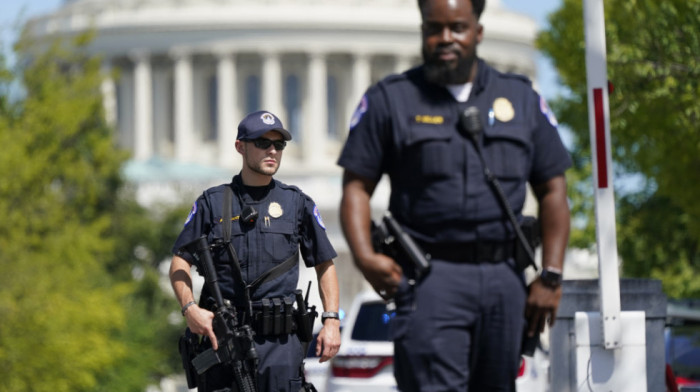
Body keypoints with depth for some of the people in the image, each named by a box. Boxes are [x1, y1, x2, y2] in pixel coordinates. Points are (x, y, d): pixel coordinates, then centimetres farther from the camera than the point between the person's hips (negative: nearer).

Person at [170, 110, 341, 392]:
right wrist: (190, 308, -10)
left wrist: (331, 320, 4)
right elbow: (180, 262, 7)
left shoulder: (298, 204, 12)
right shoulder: (212, 203, 10)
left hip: (278, 340, 0)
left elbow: (325, 264, 16)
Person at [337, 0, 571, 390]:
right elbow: (357, 186, 4)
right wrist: (365, 256, -13)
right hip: (430, 277, -3)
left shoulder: (522, 98, 14)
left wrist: (551, 276, 4)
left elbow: (553, 189, 14)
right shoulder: (390, 99, 7)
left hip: (504, 275, 4)